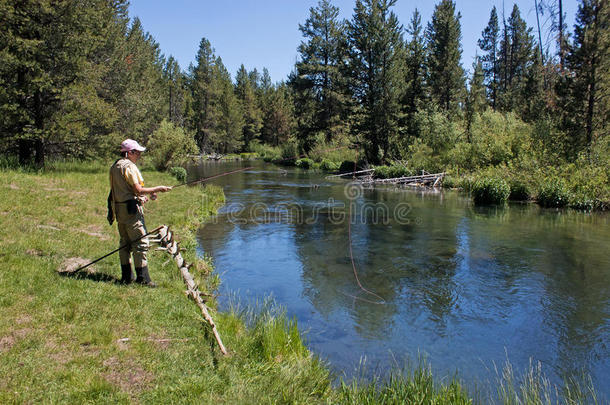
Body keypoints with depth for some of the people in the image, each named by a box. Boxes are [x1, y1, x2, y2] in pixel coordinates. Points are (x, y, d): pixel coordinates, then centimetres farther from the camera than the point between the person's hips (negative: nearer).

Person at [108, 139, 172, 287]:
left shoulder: (114, 166, 16)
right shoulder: (129, 166, -13)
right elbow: (138, 190, -20)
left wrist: (141, 196, 18)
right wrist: (158, 189, -12)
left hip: (118, 208, 10)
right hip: (130, 208, -10)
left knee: (124, 242, 14)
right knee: (140, 242, -6)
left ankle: (126, 276, 20)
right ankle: (143, 278, -4)